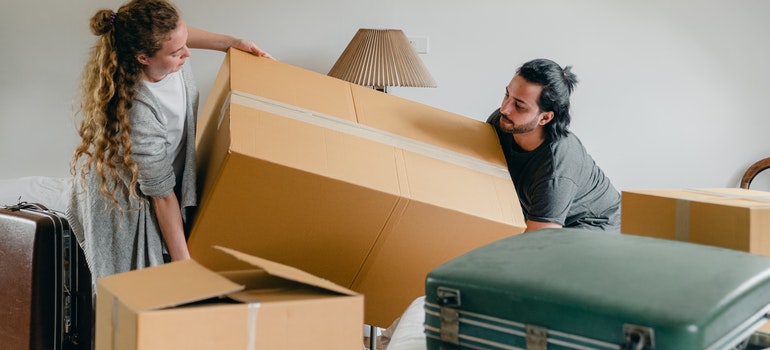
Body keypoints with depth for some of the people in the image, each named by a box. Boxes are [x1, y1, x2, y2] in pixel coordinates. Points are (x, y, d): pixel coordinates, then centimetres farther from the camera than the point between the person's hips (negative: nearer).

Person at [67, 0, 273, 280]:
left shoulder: (159, 43, -22)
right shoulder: (137, 115, -41)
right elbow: (162, 195, -28)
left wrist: (231, 42, 0)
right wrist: (183, 262, -19)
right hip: (126, 200, -7)